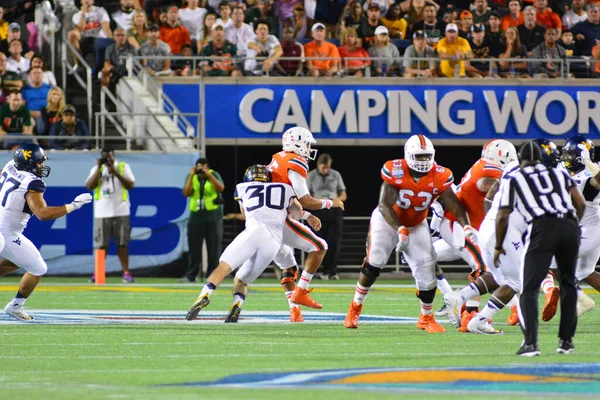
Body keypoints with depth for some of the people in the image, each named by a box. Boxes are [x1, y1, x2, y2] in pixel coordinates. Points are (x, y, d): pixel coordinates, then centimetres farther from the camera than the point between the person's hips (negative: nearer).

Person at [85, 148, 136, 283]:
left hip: (120, 211, -1)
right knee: (101, 244, -1)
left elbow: (131, 185, -4)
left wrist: (115, 172, -12)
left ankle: (126, 273, 0)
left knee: (122, 243, -2)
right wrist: (99, 169, -7)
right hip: (102, 212, 1)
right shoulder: (96, 169, 11)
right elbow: (89, 186, -2)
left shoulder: (123, 167, 8)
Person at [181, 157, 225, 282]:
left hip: (213, 217, -2)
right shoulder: (191, 177, 5)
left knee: (214, 247, -2)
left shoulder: (214, 175, 0)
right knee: (194, 247, 3)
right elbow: (186, 193, -9)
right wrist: (192, 176, -13)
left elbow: (220, 188, -17)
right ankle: (191, 275, 8)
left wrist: (209, 175, -21)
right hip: (196, 217, 2)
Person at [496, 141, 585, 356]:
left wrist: (498, 247, 28)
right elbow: (581, 204, 15)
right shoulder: (560, 174, 25)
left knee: (529, 288, -1)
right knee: (568, 284, 22)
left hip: (542, 228, -3)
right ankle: (566, 340, 22)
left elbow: (503, 217, 14)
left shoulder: (515, 180, 18)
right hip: (569, 226, 3)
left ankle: (531, 342, -16)